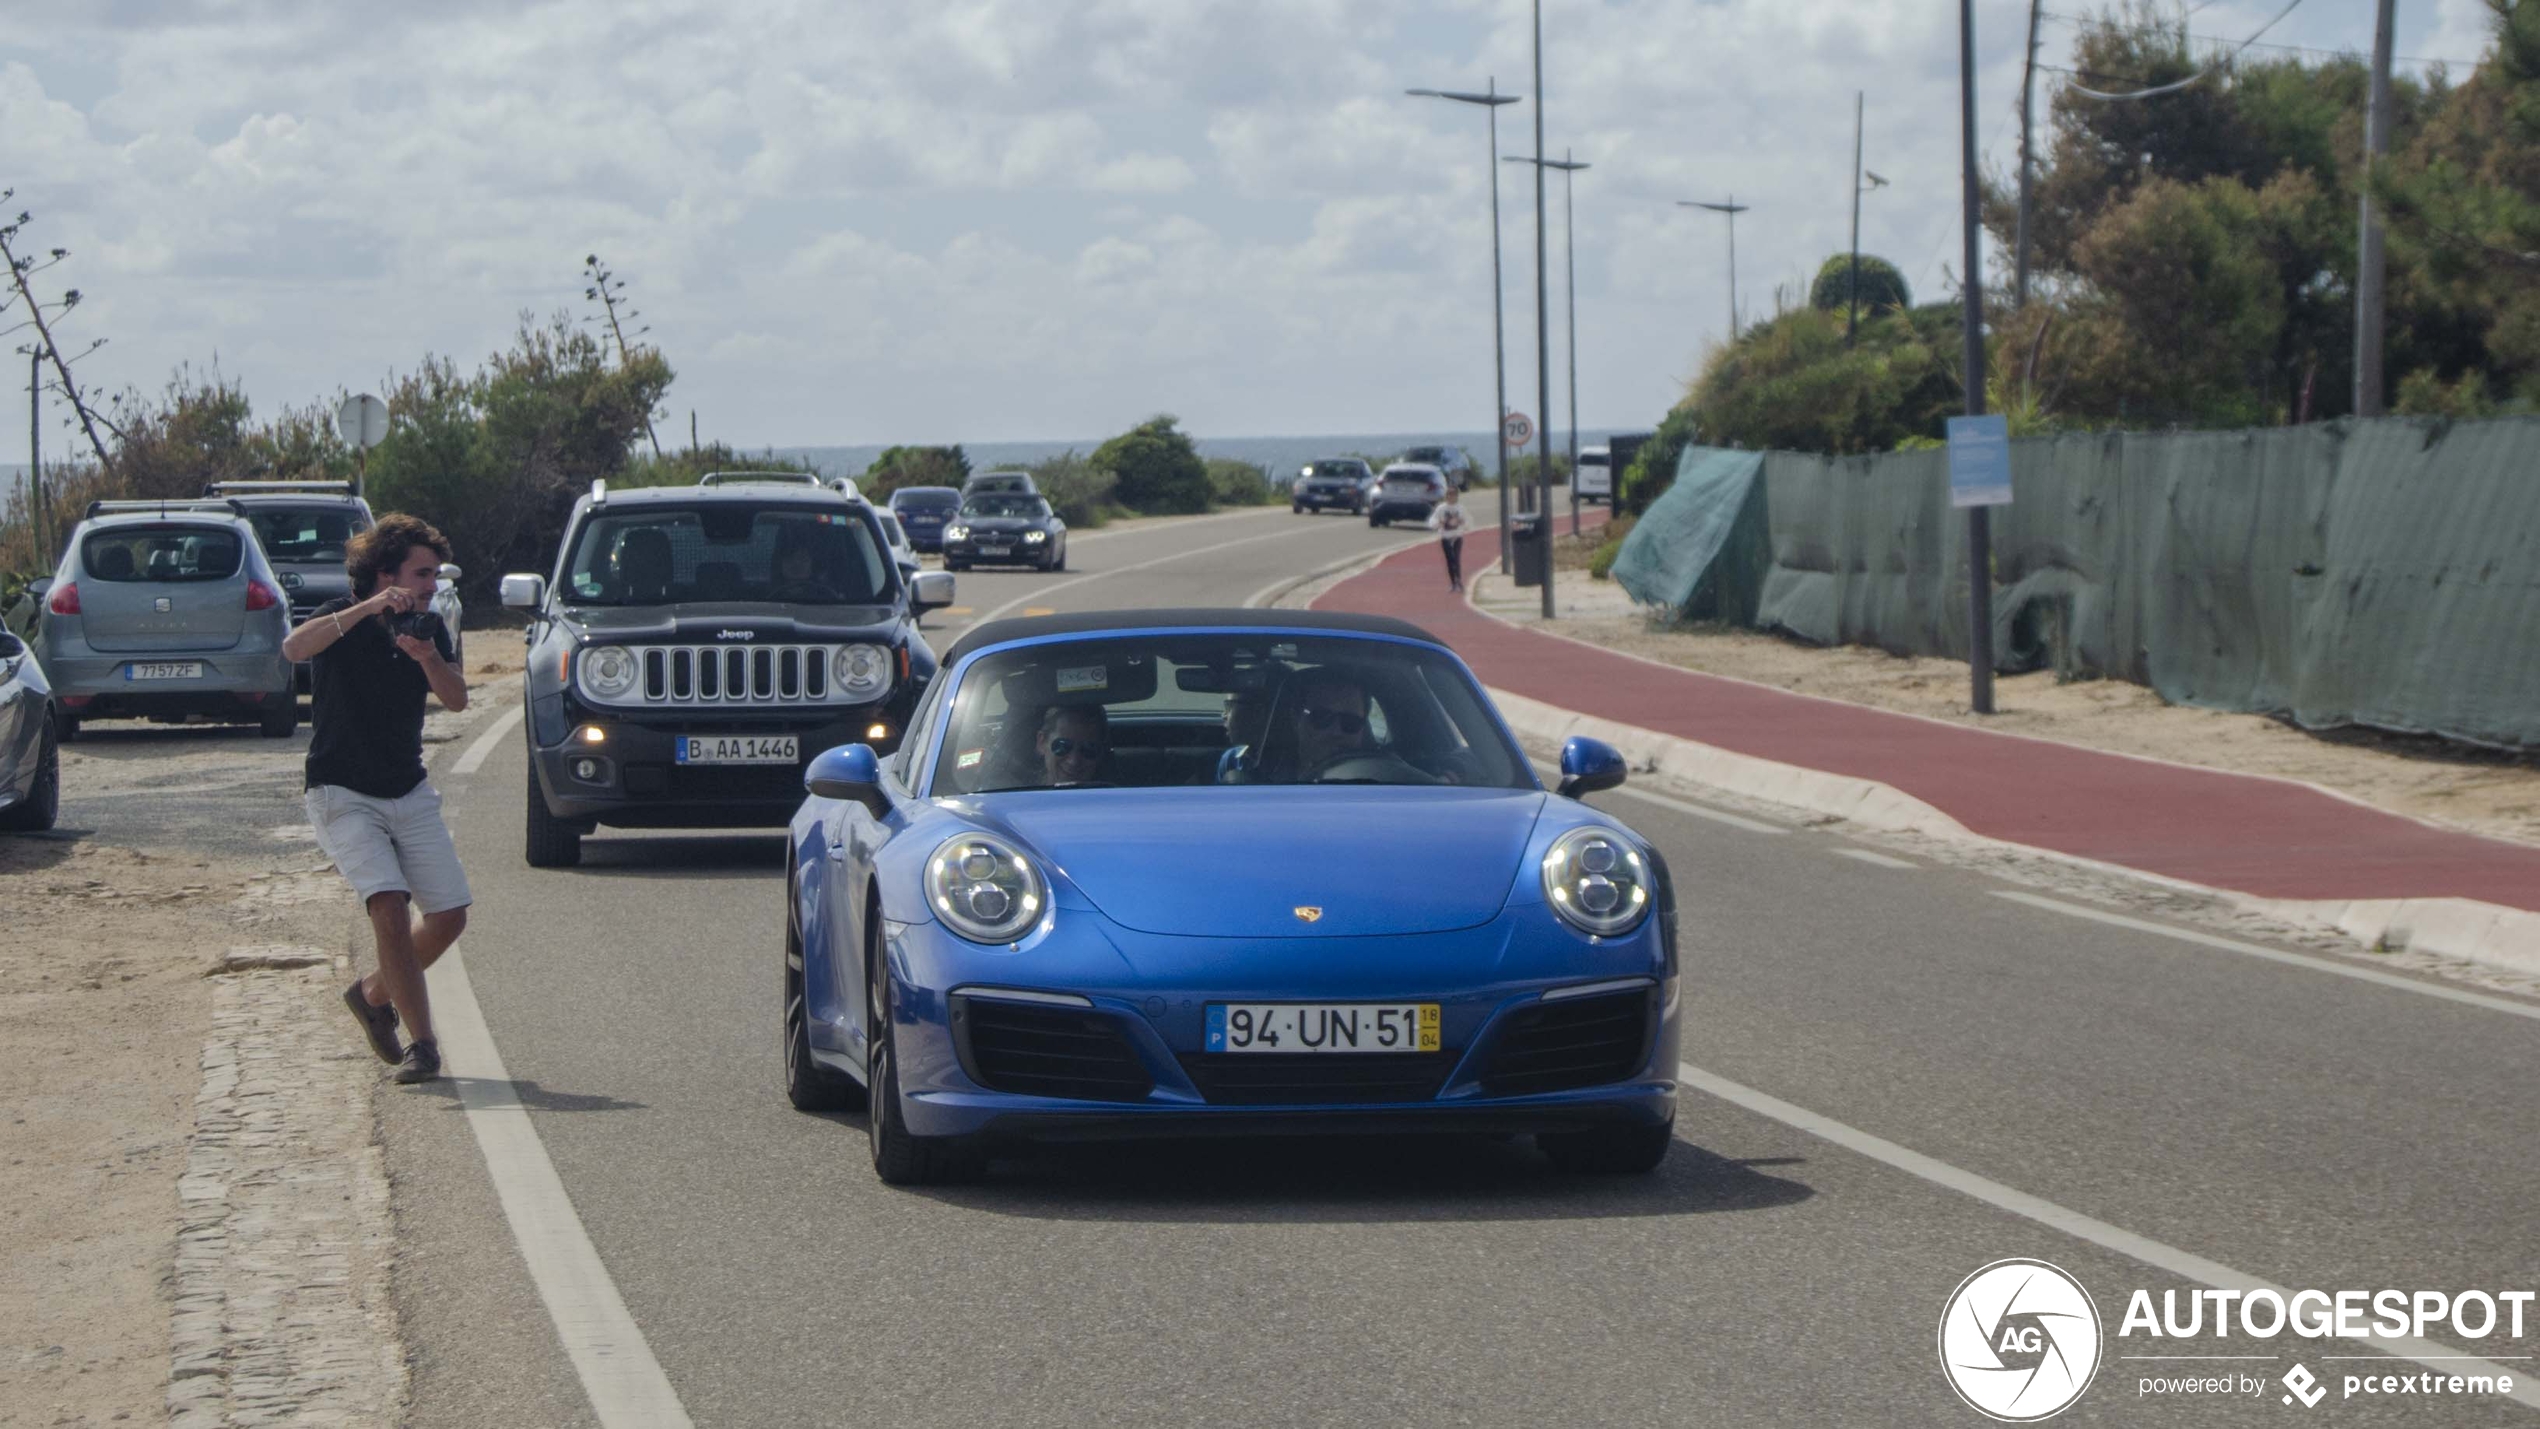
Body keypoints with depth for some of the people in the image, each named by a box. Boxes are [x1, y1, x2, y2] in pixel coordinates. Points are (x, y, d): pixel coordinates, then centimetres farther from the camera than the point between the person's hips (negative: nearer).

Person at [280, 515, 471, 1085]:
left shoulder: (428, 629, 5)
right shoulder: (344, 620, -11)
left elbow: (457, 699, -9)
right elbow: (295, 647, -33)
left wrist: (428, 658, -29)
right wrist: (367, 610, -43)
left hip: (411, 795, 6)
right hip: (345, 796, -6)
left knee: (449, 917, 1)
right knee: (390, 906, -22)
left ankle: (374, 993, 26)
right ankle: (422, 1043, -18)